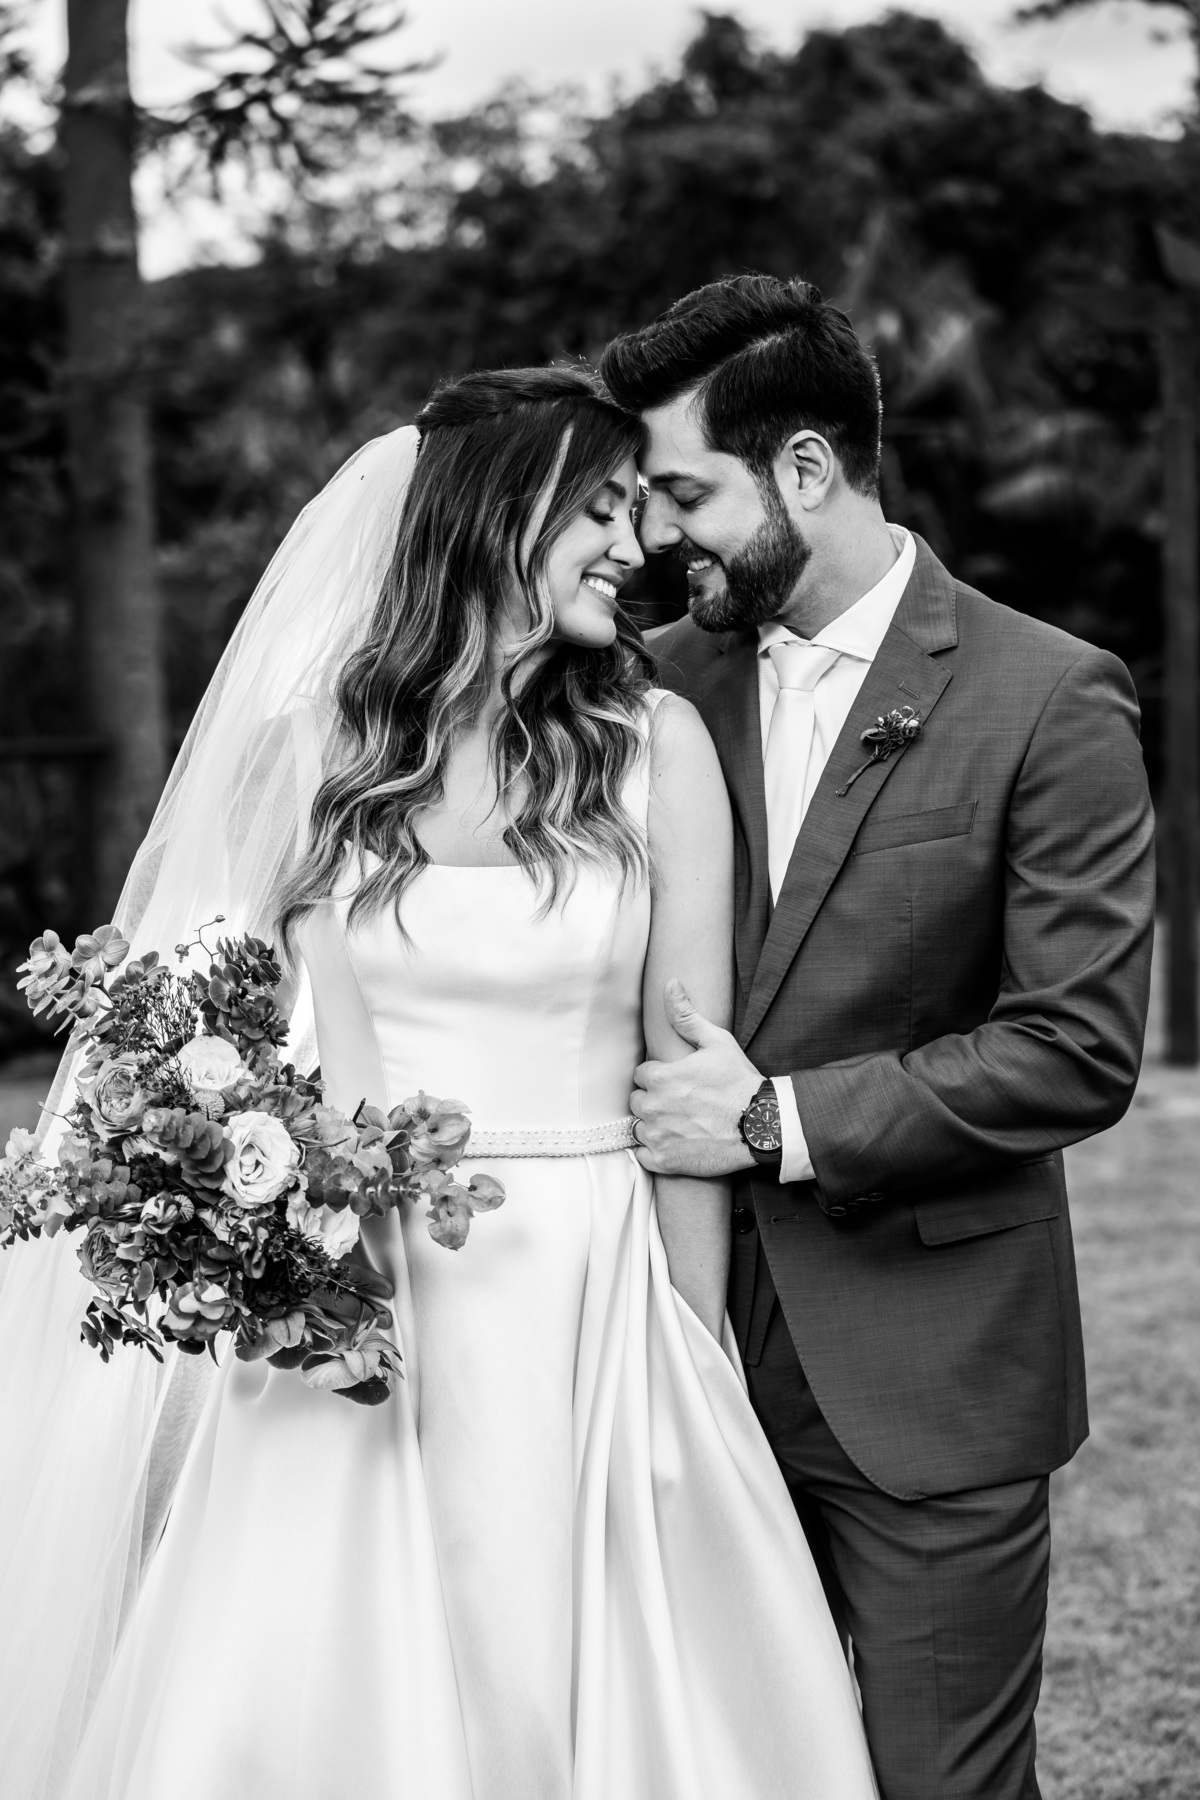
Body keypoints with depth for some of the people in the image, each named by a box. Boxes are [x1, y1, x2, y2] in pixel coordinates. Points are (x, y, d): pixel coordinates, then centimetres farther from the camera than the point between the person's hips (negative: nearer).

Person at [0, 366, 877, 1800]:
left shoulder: (655, 746, 1)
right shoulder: (314, 743, 3)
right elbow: (326, 1058, -1)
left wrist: (696, 1360, 0)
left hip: (591, 1299, 0)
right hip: (373, 1290, 0)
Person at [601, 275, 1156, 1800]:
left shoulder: (1046, 700, -10)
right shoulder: (672, 676, 5)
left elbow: (1080, 1050, -13)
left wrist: (778, 1120, -15)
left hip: (926, 1379, -4)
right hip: (709, 1346, 5)